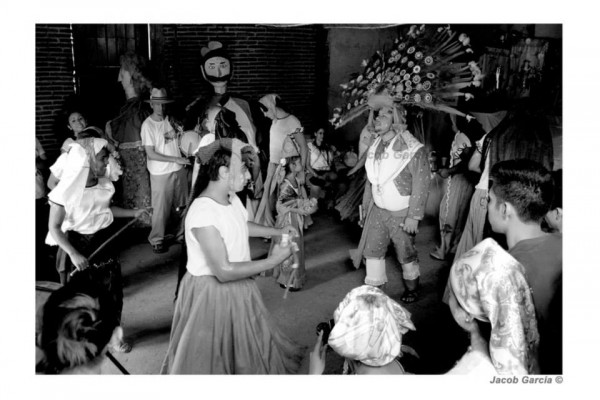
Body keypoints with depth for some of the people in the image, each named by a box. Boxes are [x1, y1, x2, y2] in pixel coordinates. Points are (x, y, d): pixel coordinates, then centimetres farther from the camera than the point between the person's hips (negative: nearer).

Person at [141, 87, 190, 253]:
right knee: (161, 208, 2)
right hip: (161, 173, -5)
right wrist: (176, 159, -16)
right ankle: (157, 240, 16)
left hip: (179, 169, 5)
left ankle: (181, 234, 27)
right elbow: (151, 154, -13)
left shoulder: (171, 119, 5)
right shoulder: (148, 125, -9)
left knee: (180, 205, 11)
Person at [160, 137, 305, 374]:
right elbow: (224, 271, -30)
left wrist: (277, 232, 12)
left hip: (238, 287, 8)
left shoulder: (232, 198, -5)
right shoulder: (204, 213, -31)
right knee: (211, 357, 14)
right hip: (211, 293, -8)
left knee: (247, 348, 25)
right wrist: (273, 261, -25)